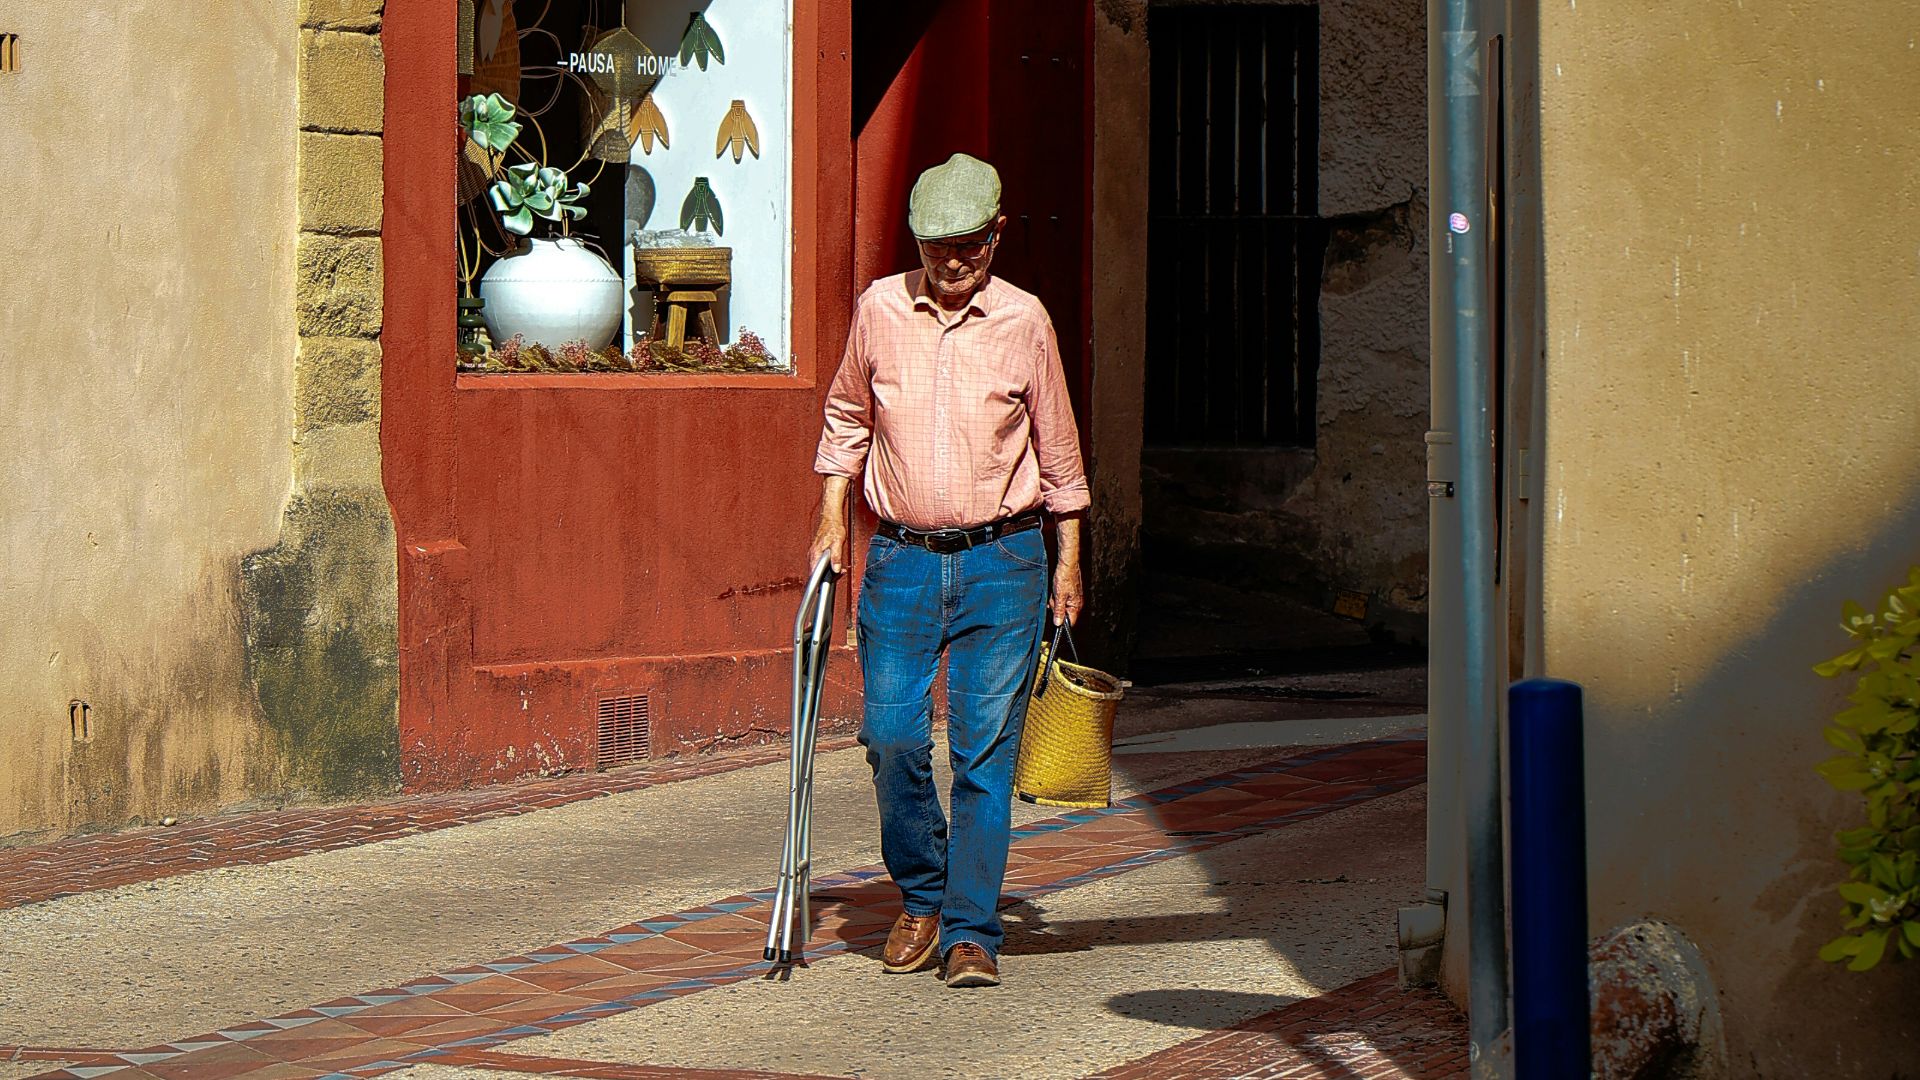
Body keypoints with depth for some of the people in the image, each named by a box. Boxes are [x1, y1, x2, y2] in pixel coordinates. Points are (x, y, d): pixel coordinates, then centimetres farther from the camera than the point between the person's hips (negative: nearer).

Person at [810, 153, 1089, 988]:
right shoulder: (880, 310, 2)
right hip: (900, 559, 1)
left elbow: (1057, 450, 8)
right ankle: (920, 898, 19)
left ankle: (972, 931, 0)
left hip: (1001, 560, -1)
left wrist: (1068, 564, 8)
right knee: (892, 738, -4)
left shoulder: (1024, 322, -1)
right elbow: (846, 418, 17)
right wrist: (831, 521, 8)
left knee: (985, 751, -4)